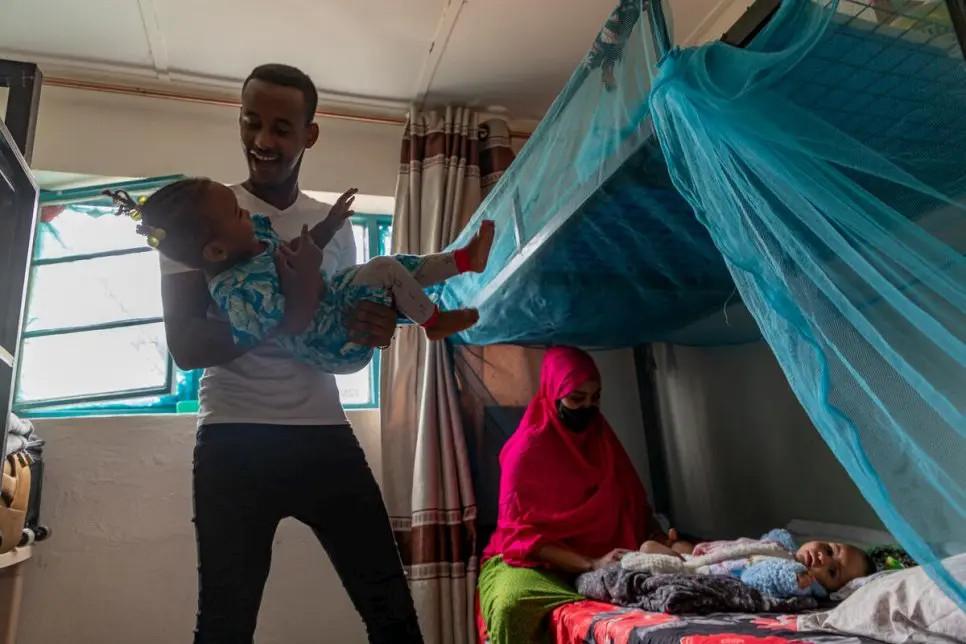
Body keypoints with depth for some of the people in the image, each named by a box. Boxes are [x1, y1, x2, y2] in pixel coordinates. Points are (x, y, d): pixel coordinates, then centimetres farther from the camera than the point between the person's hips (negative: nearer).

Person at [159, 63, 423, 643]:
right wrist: (287, 310, -22)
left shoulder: (334, 226, 12)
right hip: (235, 440, -2)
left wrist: (376, 327, -11)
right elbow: (185, 346, -7)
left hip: (326, 434, 3)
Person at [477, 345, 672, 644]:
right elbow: (522, 535, -16)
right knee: (510, 604, -37)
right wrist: (591, 564, -26)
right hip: (534, 561, -4)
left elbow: (634, 502, 8)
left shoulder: (602, 438, 4)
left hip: (599, 560, 5)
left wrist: (657, 536, -13)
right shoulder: (526, 450, -13)